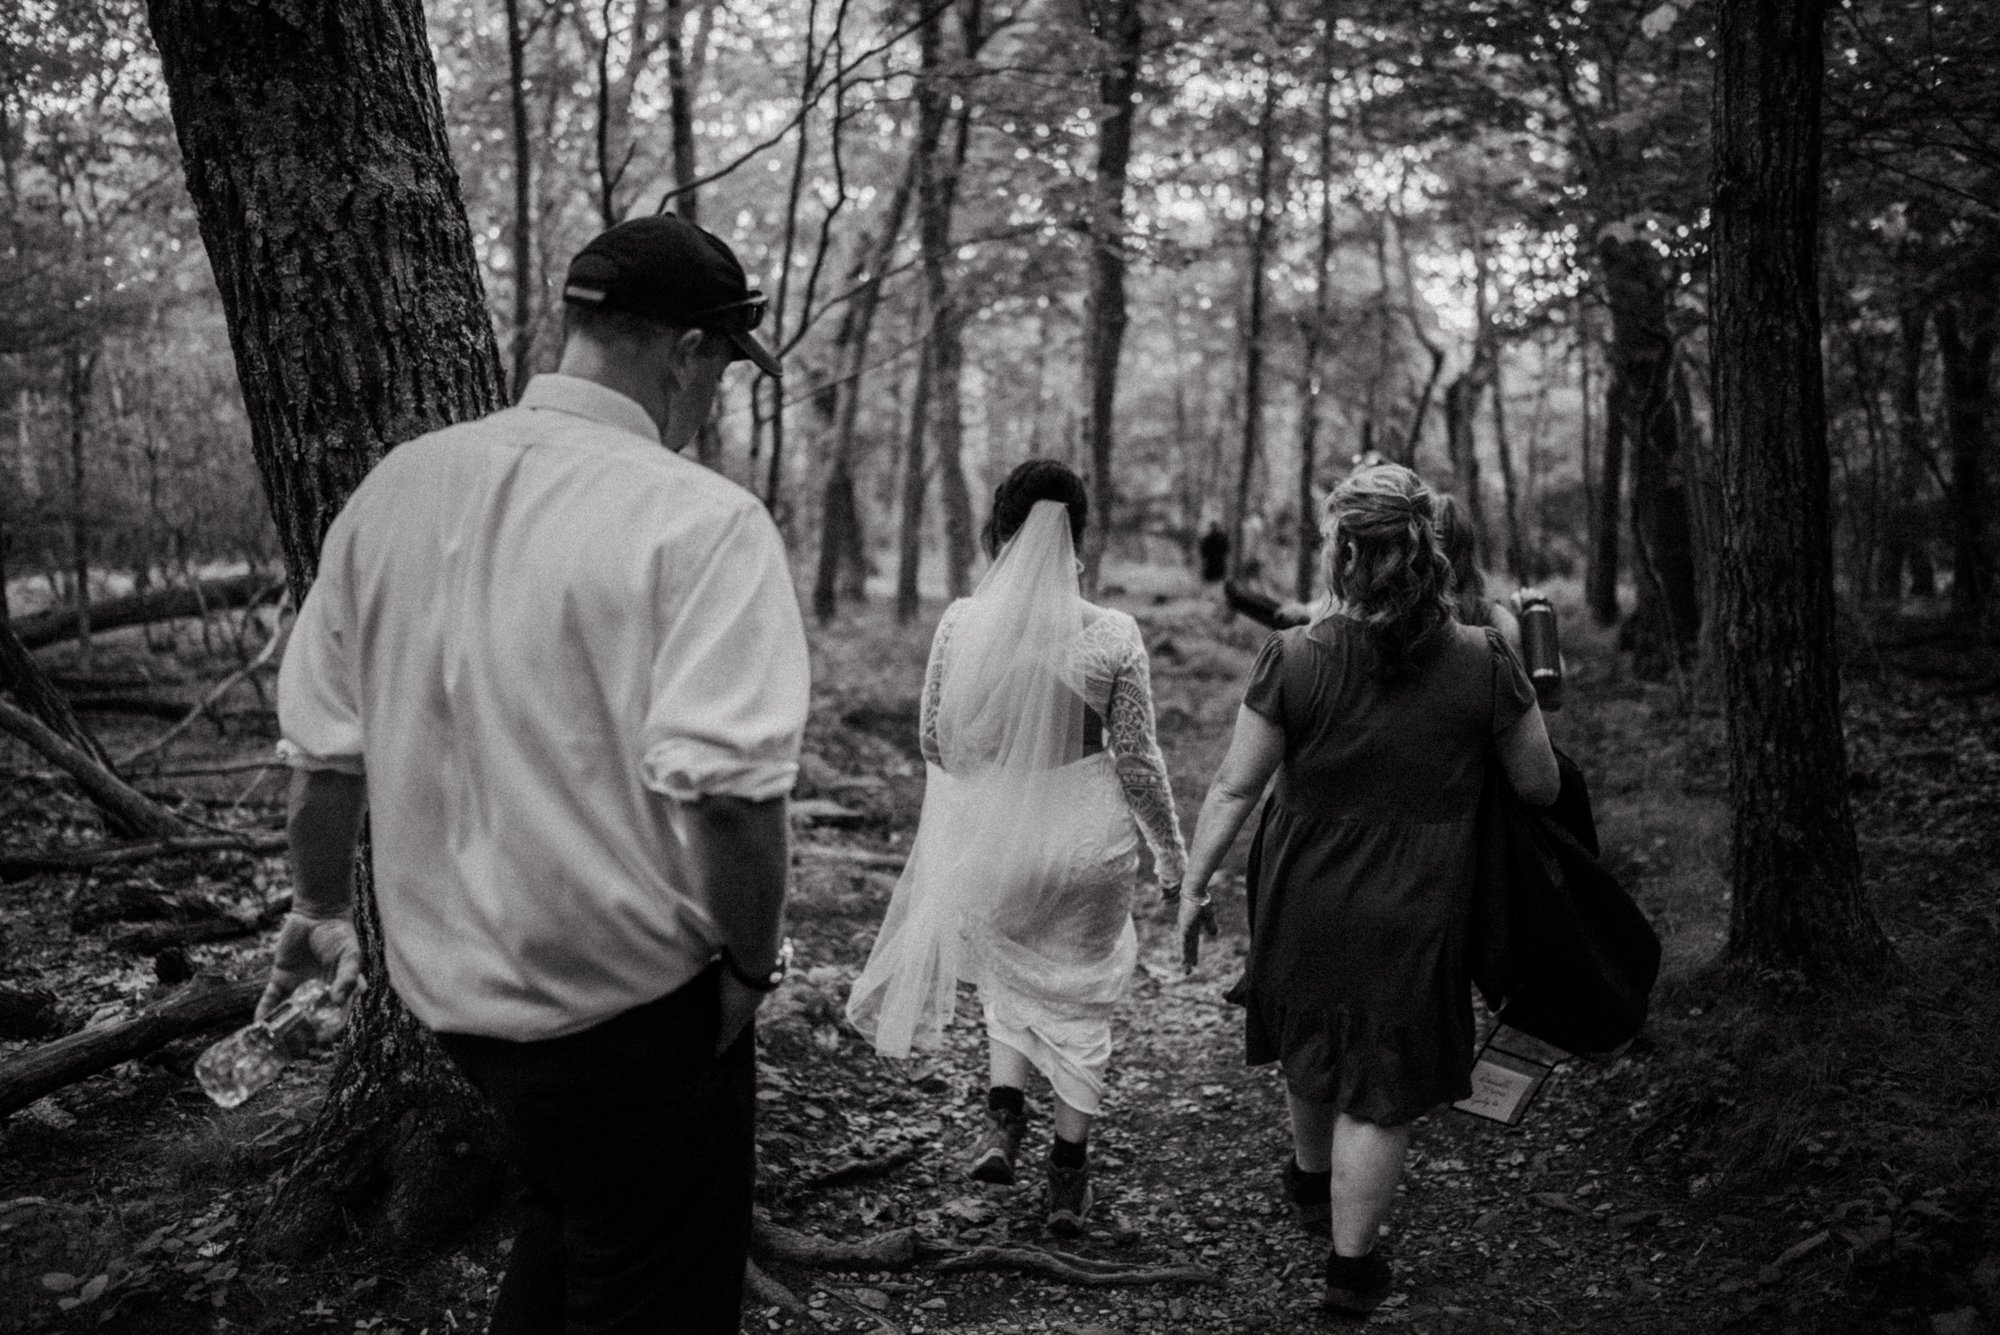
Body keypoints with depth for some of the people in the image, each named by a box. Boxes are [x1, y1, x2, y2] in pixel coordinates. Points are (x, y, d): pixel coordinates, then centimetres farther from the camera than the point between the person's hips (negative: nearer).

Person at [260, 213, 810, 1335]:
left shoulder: (395, 486, 1)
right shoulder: (701, 518, -19)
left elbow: (322, 744, 6)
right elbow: (725, 787, -29)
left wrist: (323, 908, 21)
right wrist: (753, 962, -13)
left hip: (447, 978, 7)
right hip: (630, 998, -6)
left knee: (568, 1220, 31)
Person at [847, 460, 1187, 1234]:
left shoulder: (962, 623, -11)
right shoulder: (1113, 635, -13)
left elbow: (935, 742, -2)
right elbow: (1137, 760, -7)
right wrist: (1170, 853, 7)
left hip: (994, 837, 1)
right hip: (1089, 839, -1)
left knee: (1009, 976, 28)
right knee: (1080, 996, 17)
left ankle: (1004, 1114, 12)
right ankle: (1068, 1172, 25)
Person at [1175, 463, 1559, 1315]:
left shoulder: (1292, 658, -13)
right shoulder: (1482, 662, -12)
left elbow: (1234, 787, -9)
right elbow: (1541, 786, -2)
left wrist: (1195, 885, 2)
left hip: (1304, 899, 2)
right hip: (1415, 914, -1)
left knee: (1310, 1051, 26)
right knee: (1380, 1089, 12)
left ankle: (1311, 1182, 51)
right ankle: (1352, 1261, 21)